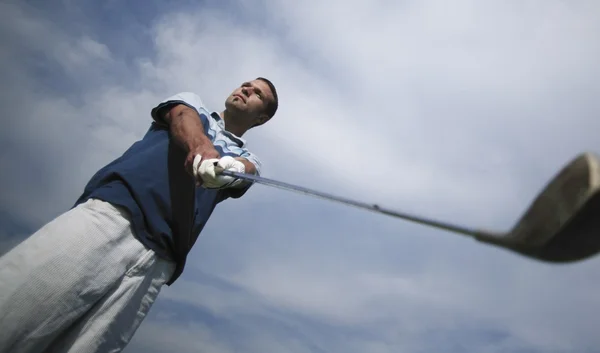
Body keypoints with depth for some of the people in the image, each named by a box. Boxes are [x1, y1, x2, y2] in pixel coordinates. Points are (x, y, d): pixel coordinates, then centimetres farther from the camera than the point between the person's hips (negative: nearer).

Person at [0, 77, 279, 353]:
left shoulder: (247, 159, 27)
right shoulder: (193, 104, 26)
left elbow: (244, 171, 2)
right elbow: (183, 117, 2)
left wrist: (232, 168, -24)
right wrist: (200, 145, -23)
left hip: (157, 258, 1)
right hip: (110, 212, 0)